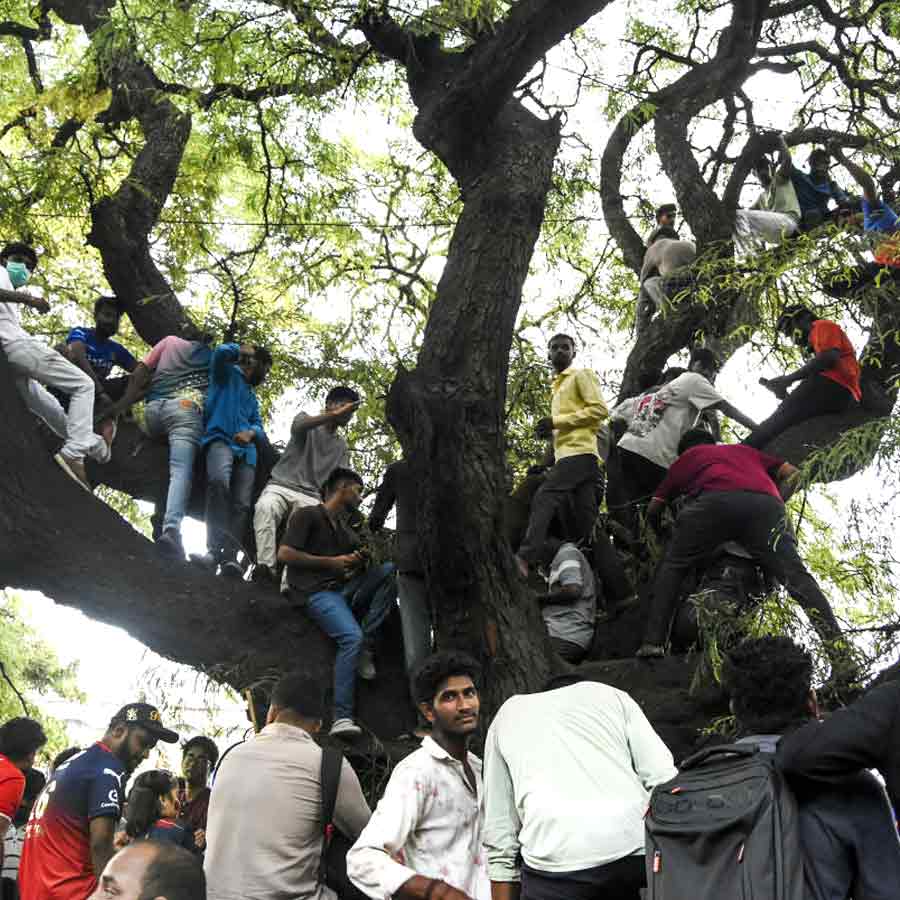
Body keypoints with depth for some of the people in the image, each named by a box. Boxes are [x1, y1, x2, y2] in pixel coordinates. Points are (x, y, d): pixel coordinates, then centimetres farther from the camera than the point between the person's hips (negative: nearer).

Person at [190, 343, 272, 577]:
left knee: (242, 504, -15)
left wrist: (251, 432, -2)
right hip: (221, 438, -7)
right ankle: (215, 549, -42)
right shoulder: (228, 373, 17)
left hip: (246, 449, 7)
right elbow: (221, 353, -6)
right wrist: (242, 350, 15)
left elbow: (259, 426, 22)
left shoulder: (252, 396, 36)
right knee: (218, 481, -36)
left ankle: (230, 557, -29)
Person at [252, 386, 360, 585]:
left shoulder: (341, 445, 23)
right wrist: (334, 415, -24)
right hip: (281, 485, -3)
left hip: (311, 497, 3)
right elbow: (298, 427, -15)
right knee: (266, 507, -37)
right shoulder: (306, 418, 11)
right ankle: (265, 566, -42)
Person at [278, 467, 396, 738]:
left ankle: (366, 647, -19)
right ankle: (342, 718, -34)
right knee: (352, 637, -31)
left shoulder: (346, 531, 27)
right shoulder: (307, 515, 4)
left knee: (389, 569, -14)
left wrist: (359, 564, 0)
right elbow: (284, 554, -7)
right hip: (317, 591, -7)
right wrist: (332, 562, -6)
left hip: (344, 589, 7)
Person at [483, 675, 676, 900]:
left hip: (557, 858, -1)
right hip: (634, 848, 1)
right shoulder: (612, 695, 25)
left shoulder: (506, 717, 27)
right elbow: (663, 780, 10)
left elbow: (499, 831, 22)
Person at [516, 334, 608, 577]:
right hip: (567, 454, 9)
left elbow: (600, 410, -8)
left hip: (579, 452, -9)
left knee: (545, 498, -23)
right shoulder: (558, 386, 31)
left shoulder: (582, 375, 5)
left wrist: (557, 421, -11)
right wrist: (550, 430, 13)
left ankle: (526, 558, -33)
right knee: (585, 519, 2)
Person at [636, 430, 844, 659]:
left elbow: (653, 511, 39)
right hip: (766, 503, 2)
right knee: (796, 576, -5)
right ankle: (839, 651, -21)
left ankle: (653, 643, -2)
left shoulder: (686, 457, 38)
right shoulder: (743, 449, 44)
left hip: (717, 500, -2)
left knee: (672, 567, 12)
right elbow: (791, 473, 36)